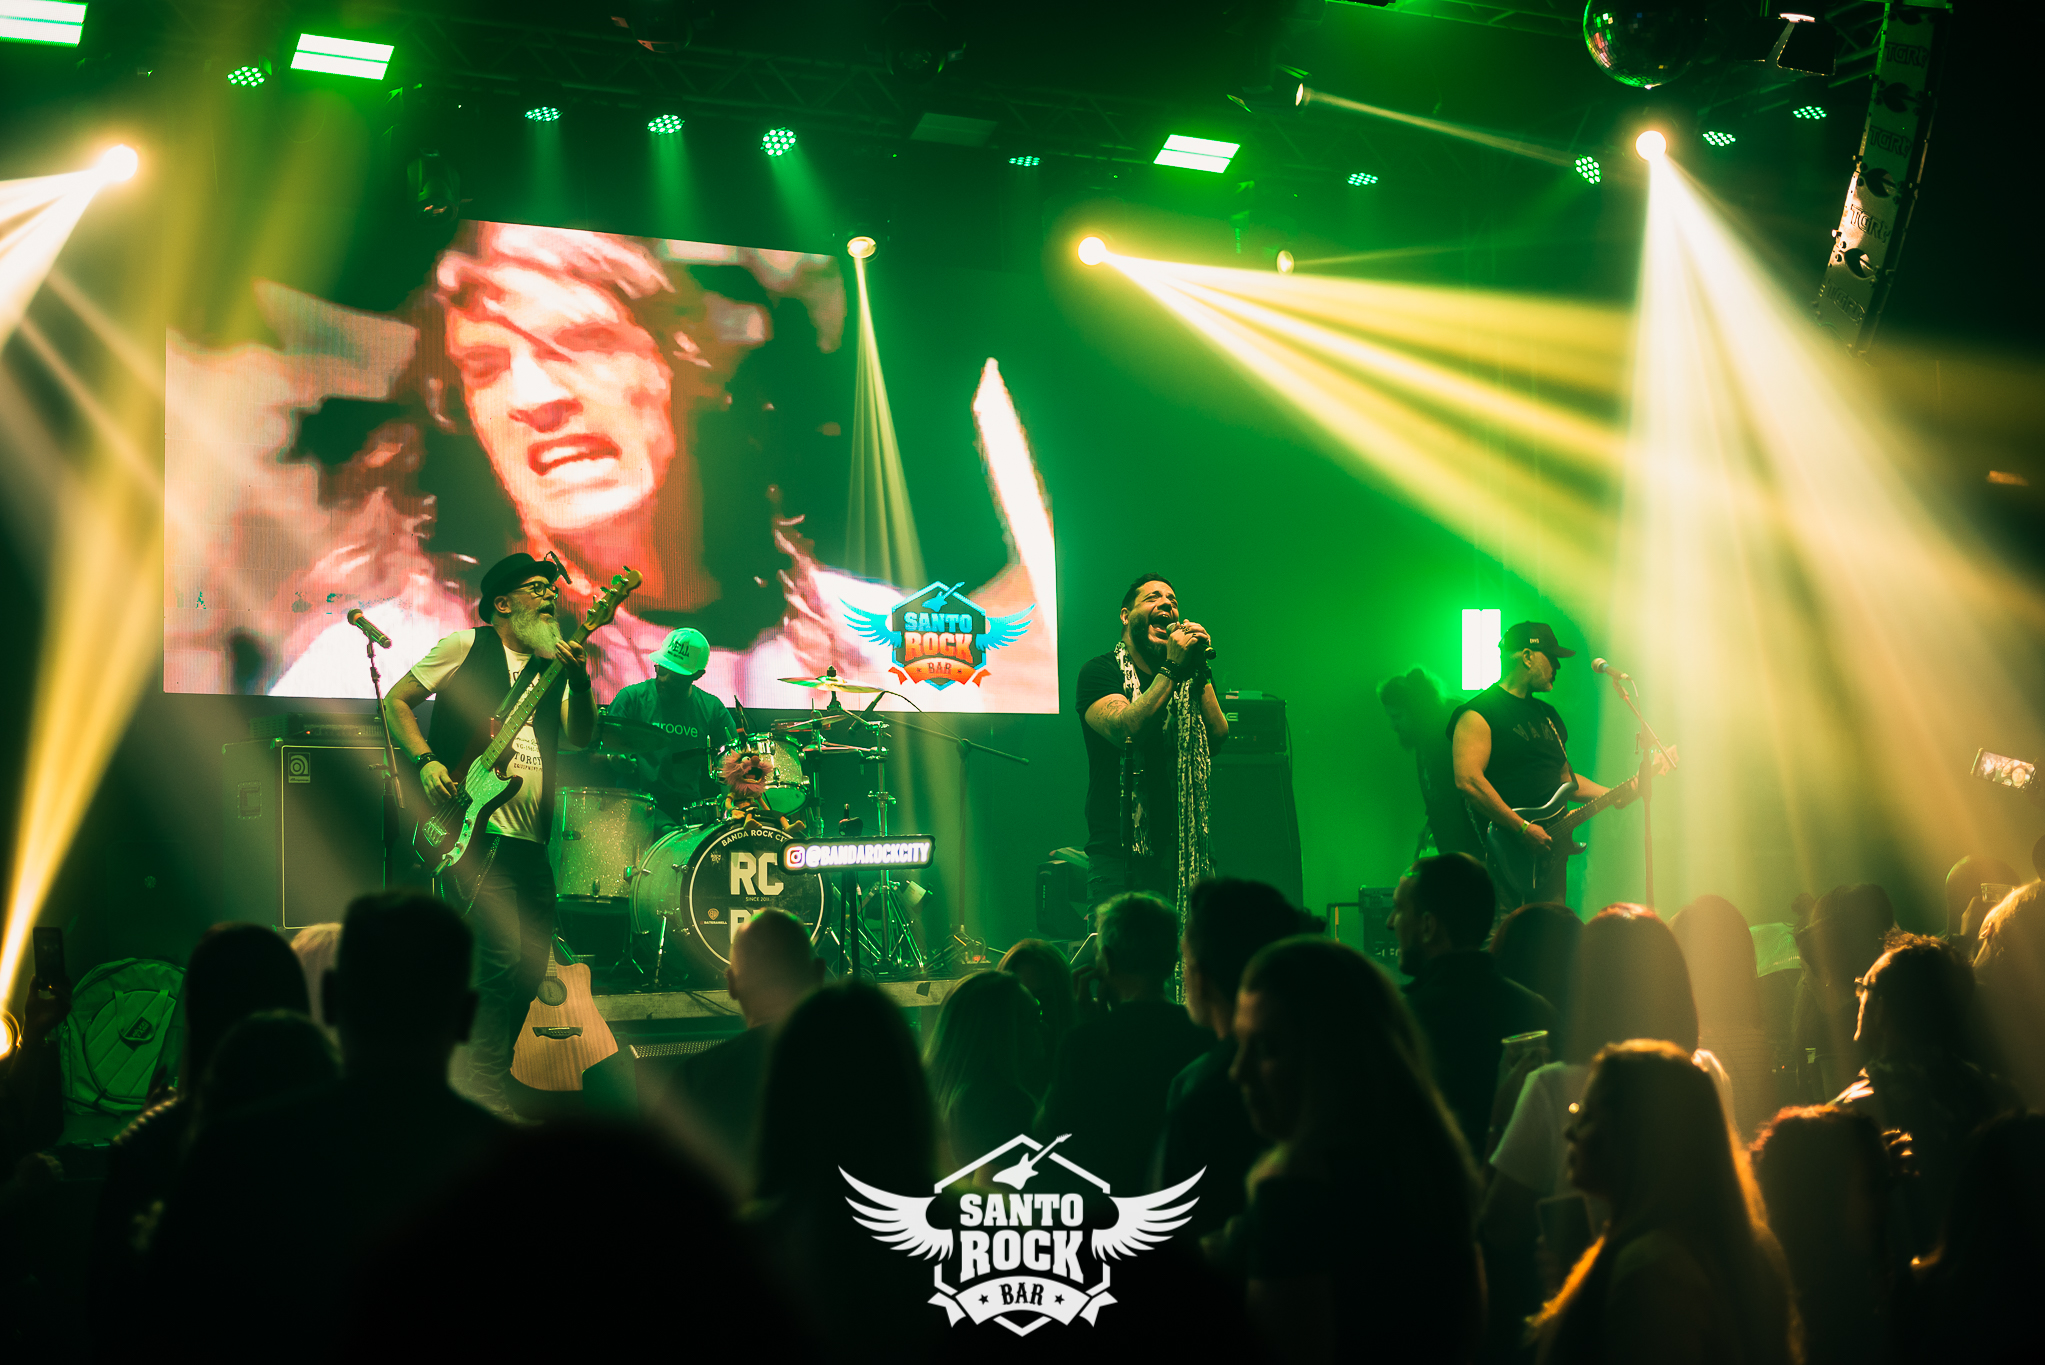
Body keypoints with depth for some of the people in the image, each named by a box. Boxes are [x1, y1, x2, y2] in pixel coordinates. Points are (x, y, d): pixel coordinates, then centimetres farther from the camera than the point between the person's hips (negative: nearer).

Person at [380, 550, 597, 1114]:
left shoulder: (552, 663, 16)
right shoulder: (466, 647, 3)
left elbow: (580, 735, 2)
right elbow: (396, 700, 6)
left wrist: (578, 678, -16)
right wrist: (426, 761, -8)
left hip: (532, 839, 7)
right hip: (473, 830, -6)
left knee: (531, 968, 8)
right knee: (502, 957, -18)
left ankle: (489, 1083, 22)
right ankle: (481, 1090, -10)